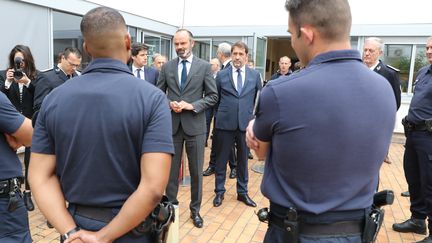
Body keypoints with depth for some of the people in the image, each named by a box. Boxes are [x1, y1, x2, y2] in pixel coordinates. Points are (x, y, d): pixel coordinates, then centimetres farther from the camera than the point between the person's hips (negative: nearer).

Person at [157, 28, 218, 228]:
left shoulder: (204, 66, 0)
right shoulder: (167, 67, 6)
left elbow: (213, 96, -2)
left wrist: (192, 105, -15)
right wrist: (169, 104, -10)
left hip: (195, 125, -1)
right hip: (172, 124, 2)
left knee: (196, 171, 8)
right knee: (171, 169, 11)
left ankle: (195, 210, 25)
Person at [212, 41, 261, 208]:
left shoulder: (255, 75, 4)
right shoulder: (221, 75, 2)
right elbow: (215, 99, 9)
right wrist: (219, 116, 9)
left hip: (246, 123, 1)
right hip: (225, 124, -1)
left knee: (243, 159, 12)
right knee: (221, 159, 8)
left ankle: (242, 192, 28)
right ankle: (219, 191, 24)